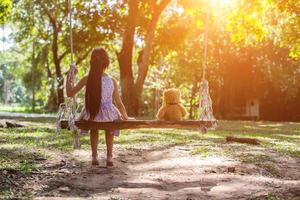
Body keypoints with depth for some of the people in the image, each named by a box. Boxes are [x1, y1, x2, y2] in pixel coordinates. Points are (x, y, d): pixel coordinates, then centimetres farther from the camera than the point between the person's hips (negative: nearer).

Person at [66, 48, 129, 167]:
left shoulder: (86, 79, -10)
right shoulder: (112, 81, -9)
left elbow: (70, 93, -1)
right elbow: (119, 104, -3)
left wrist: (68, 79, 13)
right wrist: (125, 117, 11)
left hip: (91, 115, 1)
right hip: (107, 115, 0)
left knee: (94, 130, 38)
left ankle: (94, 157, 35)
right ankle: (109, 157, 32)